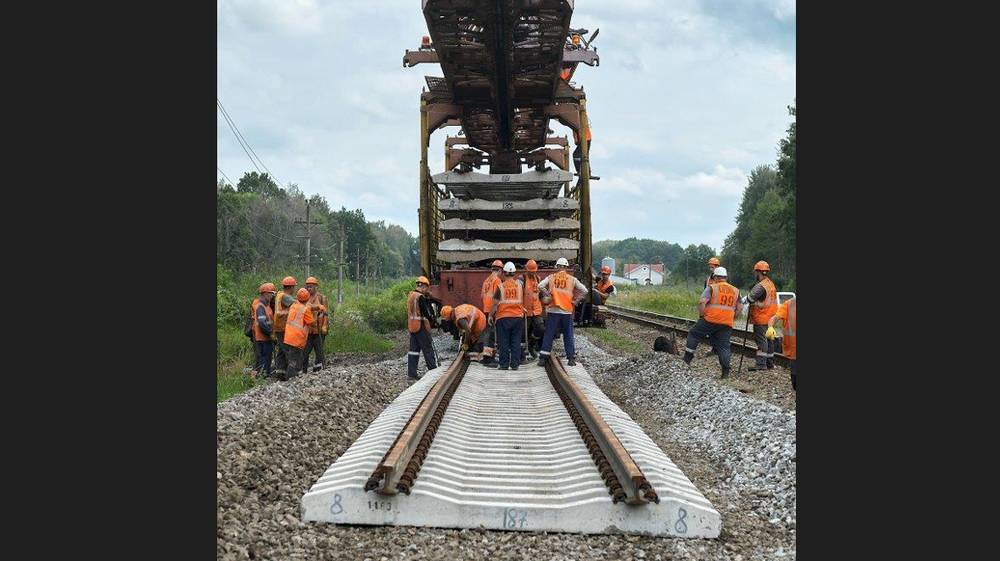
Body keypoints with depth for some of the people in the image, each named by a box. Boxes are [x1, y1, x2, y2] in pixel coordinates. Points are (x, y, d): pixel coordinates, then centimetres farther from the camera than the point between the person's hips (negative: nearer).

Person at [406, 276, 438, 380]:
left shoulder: (410, 295, 11)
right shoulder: (421, 297, -16)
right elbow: (426, 312, -16)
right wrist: (433, 323, -4)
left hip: (411, 325, 8)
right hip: (421, 326, -8)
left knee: (414, 348, 9)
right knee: (428, 348, 1)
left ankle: (411, 372, 8)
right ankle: (433, 370, 9)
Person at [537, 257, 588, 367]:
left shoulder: (551, 277, 2)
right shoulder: (572, 279, 3)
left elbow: (540, 286, -10)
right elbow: (584, 290, 0)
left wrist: (547, 296, 0)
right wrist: (575, 301, 6)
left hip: (553, 310, 0)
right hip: (567, 311, 0)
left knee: (548, 335, 4)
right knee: (568, 336, 9)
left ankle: (543, 358, 2)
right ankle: (571, 359, 10)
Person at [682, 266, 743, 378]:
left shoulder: (712, 288, -2)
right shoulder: (735, 290, 14)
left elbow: (702, 302, -14)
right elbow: (740, 307, 16)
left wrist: (701, 315, -3)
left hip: (710, 320, -4)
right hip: (727, 323, 4)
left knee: (694, 335, 12)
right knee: (723, 345, 9)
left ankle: (687, 358, 12)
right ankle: (725, 370, 4)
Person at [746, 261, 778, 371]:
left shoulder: (760, 286, -20)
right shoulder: (771, 283, 12)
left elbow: (749, 299, -20)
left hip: (761, 318, -10)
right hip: (770, 318, 10)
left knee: (761, 339, -9)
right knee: (768, 339, 15)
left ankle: (760, 363, -12)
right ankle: (770, 362, 22)